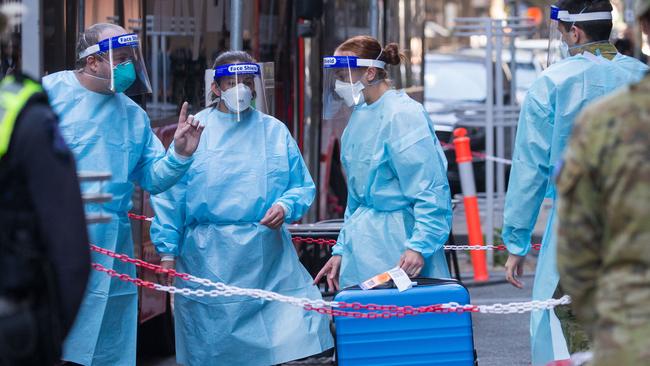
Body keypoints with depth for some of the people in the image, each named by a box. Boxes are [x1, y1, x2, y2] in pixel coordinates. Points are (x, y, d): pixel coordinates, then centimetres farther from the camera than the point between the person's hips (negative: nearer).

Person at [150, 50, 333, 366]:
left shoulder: (275, 131, 9)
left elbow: (302, 185, 11)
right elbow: (170, 194, 3)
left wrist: (285, 206, -11)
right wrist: (168, 251, -2)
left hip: (267, 258, 1)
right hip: (209, 260, -1)